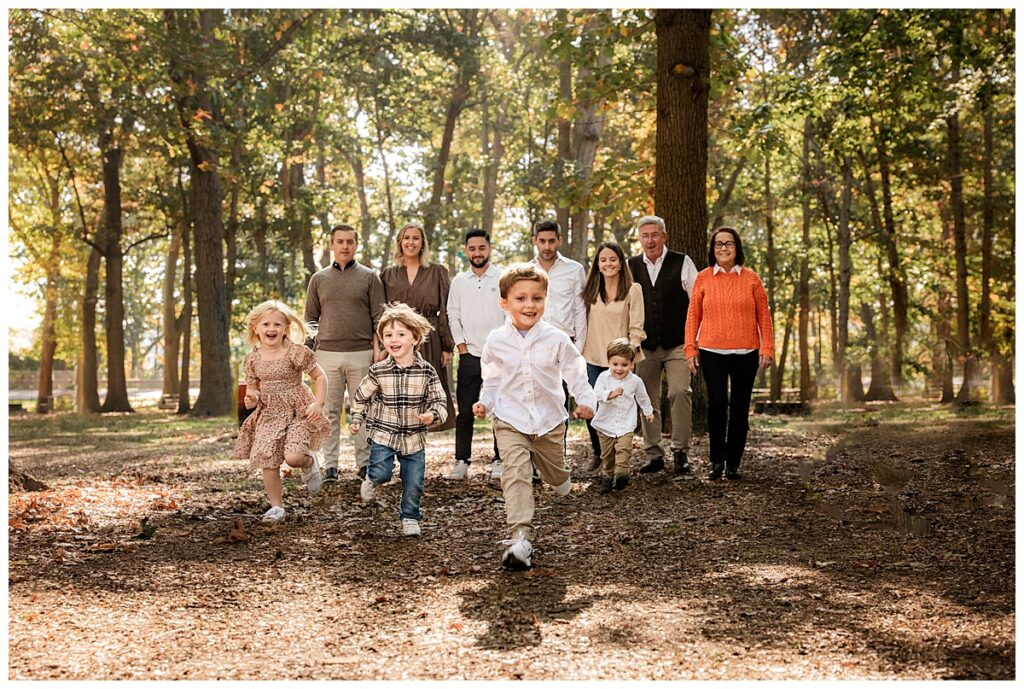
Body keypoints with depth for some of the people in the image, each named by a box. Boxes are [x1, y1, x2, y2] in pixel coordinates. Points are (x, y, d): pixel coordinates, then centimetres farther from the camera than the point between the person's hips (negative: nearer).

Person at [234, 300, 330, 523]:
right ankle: (276, 506, 16)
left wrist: (318, 404, -16)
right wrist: (251, 396, -8)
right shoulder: (253, 358, 3)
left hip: (297, 413, -4)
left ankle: (310, 463, 16)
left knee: (293, 457, -21)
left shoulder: (296, 352, -11)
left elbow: (320, 376, -5)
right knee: (268, 463, -1)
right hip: (268, 416, 4)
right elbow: (252, 386, 16)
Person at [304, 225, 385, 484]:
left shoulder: (369, 277, 7)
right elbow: (310, 318, 15)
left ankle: (364, 462, 10)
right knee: (330, 411, 3)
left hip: (361, 353, -1)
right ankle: (330, 465, 8)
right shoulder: (319, 279, 13)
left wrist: (378, 349, -6)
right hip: (328, 353, 2)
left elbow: (378, 318, 3)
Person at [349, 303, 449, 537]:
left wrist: (433, 415, -23)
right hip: (383, 434, -1)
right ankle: (372, 479, 23)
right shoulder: (378, 371, -7)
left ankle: (410, 517, 27)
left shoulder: (426, 371, -6)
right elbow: (361, 396, 8)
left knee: (414, 482, 5)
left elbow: (440, 401, -4)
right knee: (381, 472, -13)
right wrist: (356, 419, 4)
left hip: (414, 438, 1)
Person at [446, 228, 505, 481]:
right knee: (465, 411, 2)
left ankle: (499, 460, 10)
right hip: (469, 355, 2)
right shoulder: (459, 281, 9)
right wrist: (462, 347, 1)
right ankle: (462, 461, 9)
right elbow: (453, 316, 9)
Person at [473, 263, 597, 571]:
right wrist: (485, 402, -5)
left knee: (554, 474, 19)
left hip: (549, 420, 1)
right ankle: (520, 537, -25)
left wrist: (585, 400, -14)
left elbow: (575, 372, 1)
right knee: (516, 474, -19)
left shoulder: (556, 339, -8)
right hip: (510, 421, -1)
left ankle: (562, 481, 58)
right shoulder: (496, 341, -5)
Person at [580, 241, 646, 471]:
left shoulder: (633, 290, -2)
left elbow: (636, 328, -4)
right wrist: (580, 351, 7)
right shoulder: (591, 290, 10)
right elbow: (583, 323, 13)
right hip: (593, 359, 3)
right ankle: (598, 453, 21)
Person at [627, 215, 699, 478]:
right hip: (644, 346, 3)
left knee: (680, 392, -14)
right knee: (648, 400, 5)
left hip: (677, 344, -2)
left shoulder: (682, 263, 1)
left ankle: (680, 453, -4)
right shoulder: (631, 267, 7)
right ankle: (653, 454, 16)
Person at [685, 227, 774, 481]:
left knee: (739, 407, 5)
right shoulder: (703, 278, 5)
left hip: (745, 353, 1)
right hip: (712, 353, -1)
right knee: (717, 403, -15)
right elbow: (693, 315, 7)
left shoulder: (751, 279, 6)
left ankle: (733, 463, 16)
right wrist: (690, 349, 2)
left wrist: (767, 348, 2)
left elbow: (763, 315, 8)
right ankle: (717, 460, 1)